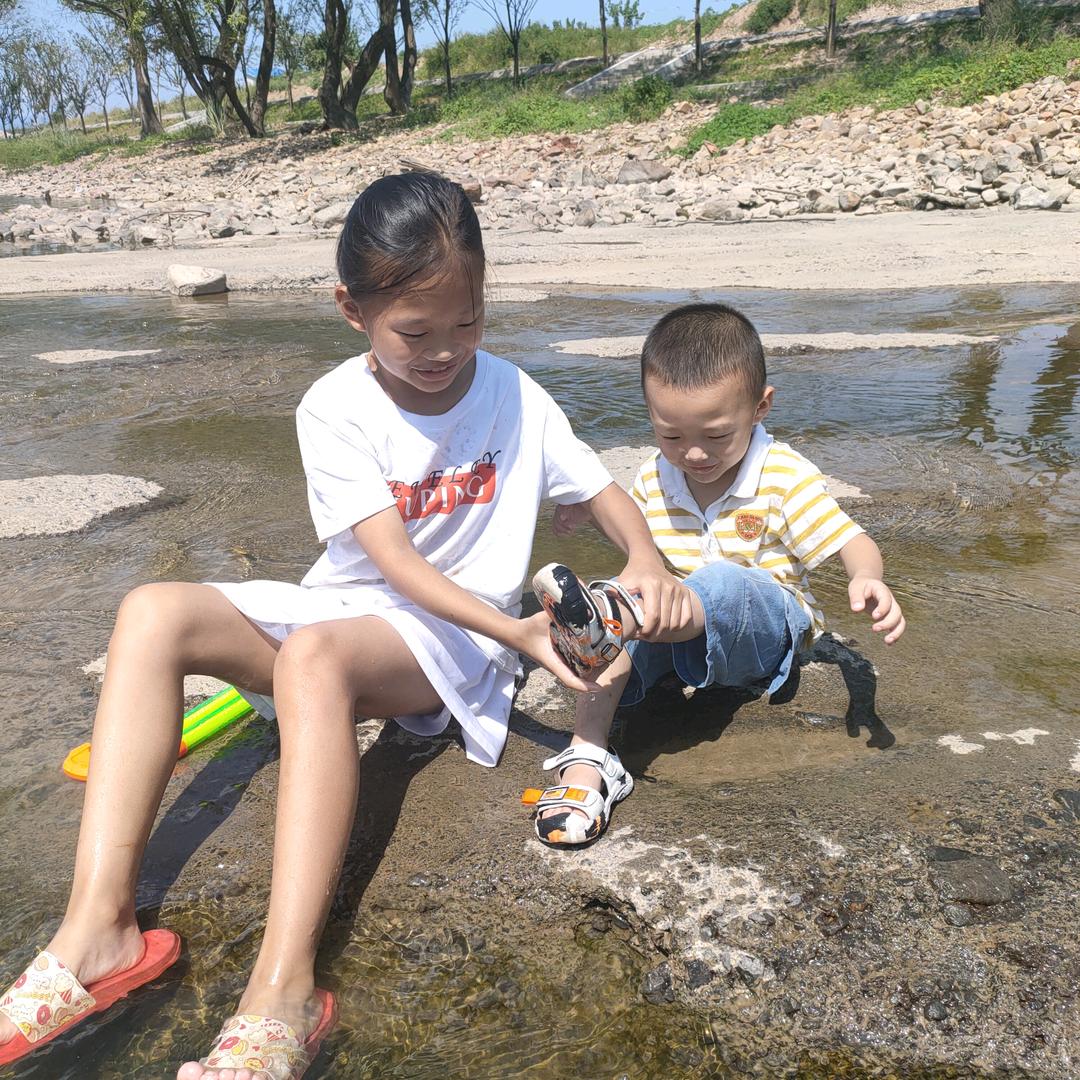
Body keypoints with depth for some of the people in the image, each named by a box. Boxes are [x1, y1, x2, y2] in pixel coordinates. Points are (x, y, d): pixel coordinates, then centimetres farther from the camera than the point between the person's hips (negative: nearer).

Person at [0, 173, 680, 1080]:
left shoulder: (513, 397, -3)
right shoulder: (335, 410, -6)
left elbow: (606, 492, 3)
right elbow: (392, 561, -16)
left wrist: (645, 560, -20)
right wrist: (515, 630, -28)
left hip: (455, 636, -3)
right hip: (344, 607, 3)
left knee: (314, 655, -36)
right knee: (154, 614, -20)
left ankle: (284, 996, -41)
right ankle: (99, 930, -25)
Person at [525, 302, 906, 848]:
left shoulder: (785, 477, -10)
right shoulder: (653, 476, 3)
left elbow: (851, 541, -14)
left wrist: (867, 579, -36)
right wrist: (587, 510, 7)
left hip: (764, 627, -4)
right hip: (675, 617, 4)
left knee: (726, 582, -38)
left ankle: (608, 620, -63)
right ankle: (586, 759, -36)